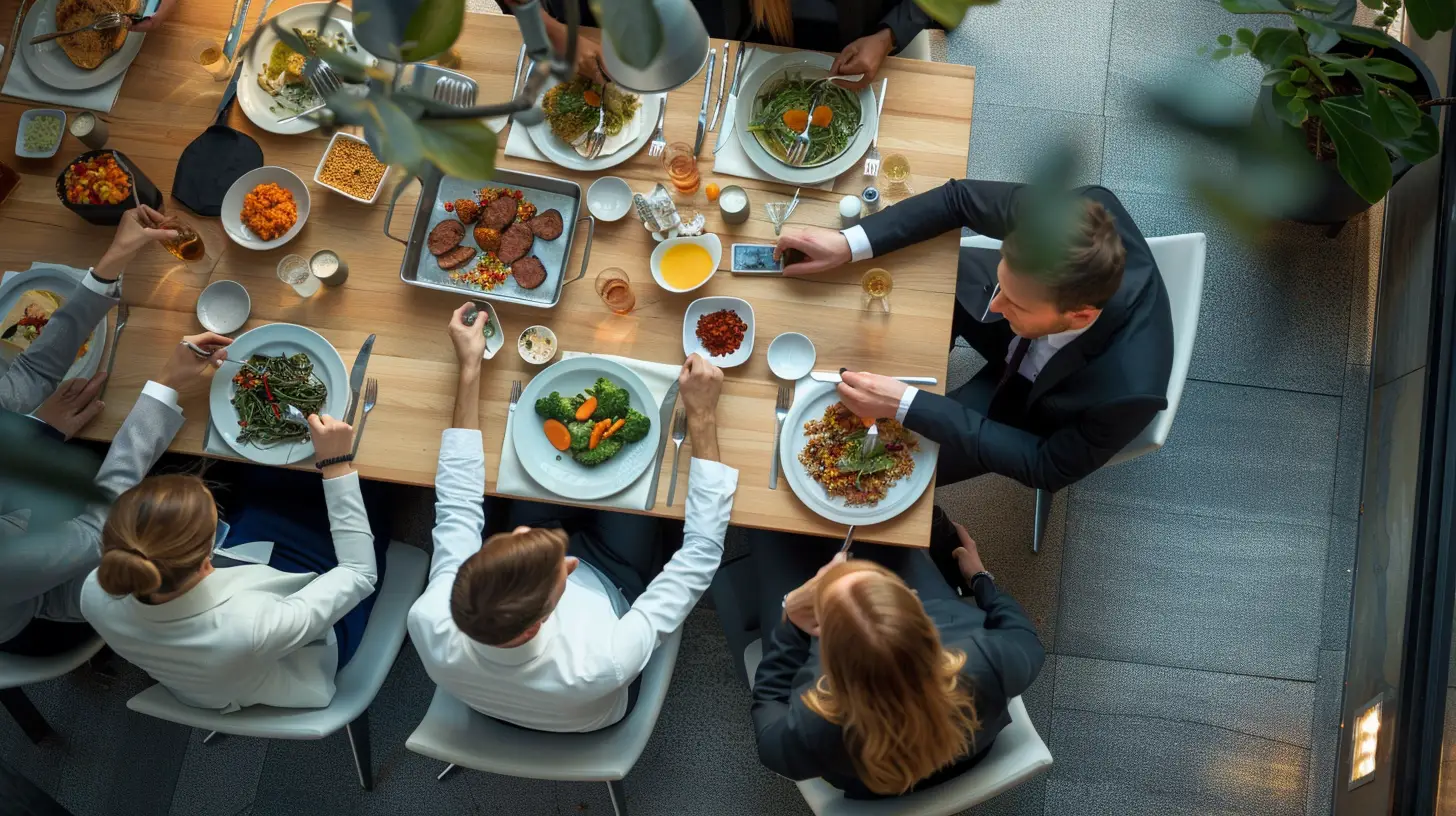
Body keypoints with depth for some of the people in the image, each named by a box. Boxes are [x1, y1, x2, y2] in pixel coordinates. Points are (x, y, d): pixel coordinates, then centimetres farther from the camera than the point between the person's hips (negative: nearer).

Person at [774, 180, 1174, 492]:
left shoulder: (1128, 388, -45)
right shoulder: (1085, 213, -38)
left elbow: (1048, 468, -27)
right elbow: (961, 198, -21)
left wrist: (907, 405, -35)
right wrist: (849, 244, -32)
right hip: (1017, 340, 4)